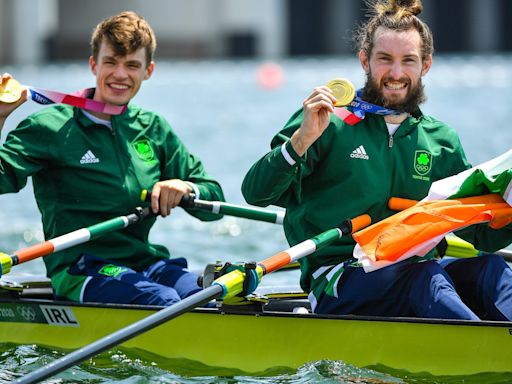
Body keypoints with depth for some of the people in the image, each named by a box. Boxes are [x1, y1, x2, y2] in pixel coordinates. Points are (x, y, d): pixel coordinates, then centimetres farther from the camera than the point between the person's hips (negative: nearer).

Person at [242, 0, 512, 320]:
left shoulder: (441, 141, 16)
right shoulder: (329, 121, 2)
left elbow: (483, 235, 17)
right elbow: (256, 194, -6)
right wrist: (303, 138, -20)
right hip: (336, 288, -5)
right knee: (426, 277, -34)